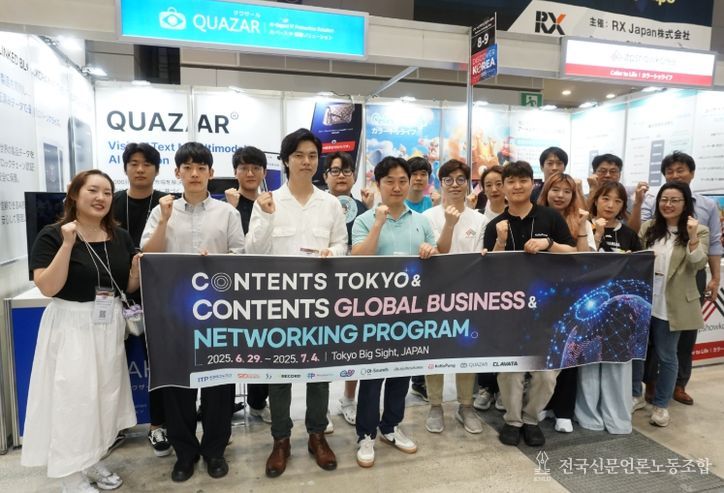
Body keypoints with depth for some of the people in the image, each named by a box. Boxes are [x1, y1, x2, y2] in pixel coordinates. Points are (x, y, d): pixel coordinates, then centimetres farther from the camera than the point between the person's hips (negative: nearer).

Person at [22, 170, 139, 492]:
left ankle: (91, 462, 34)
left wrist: (139, 268, -11)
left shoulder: (121, 237, 4)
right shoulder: (52, 235, -10)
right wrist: (68, 244, -25)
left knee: (105, 394, 15)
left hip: (109, 325, 6)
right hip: (71, 327, -5)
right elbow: (48, 287, -18)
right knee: (73, 396, 1)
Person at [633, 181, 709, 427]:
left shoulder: (699, 231, -4)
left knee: (666, 356, 7)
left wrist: (692, 238, -29)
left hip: (671, 305, -3)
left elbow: (699, 264, -16)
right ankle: (635, 394, 30)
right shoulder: (648, 227, 5)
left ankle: (661, 404, 23)